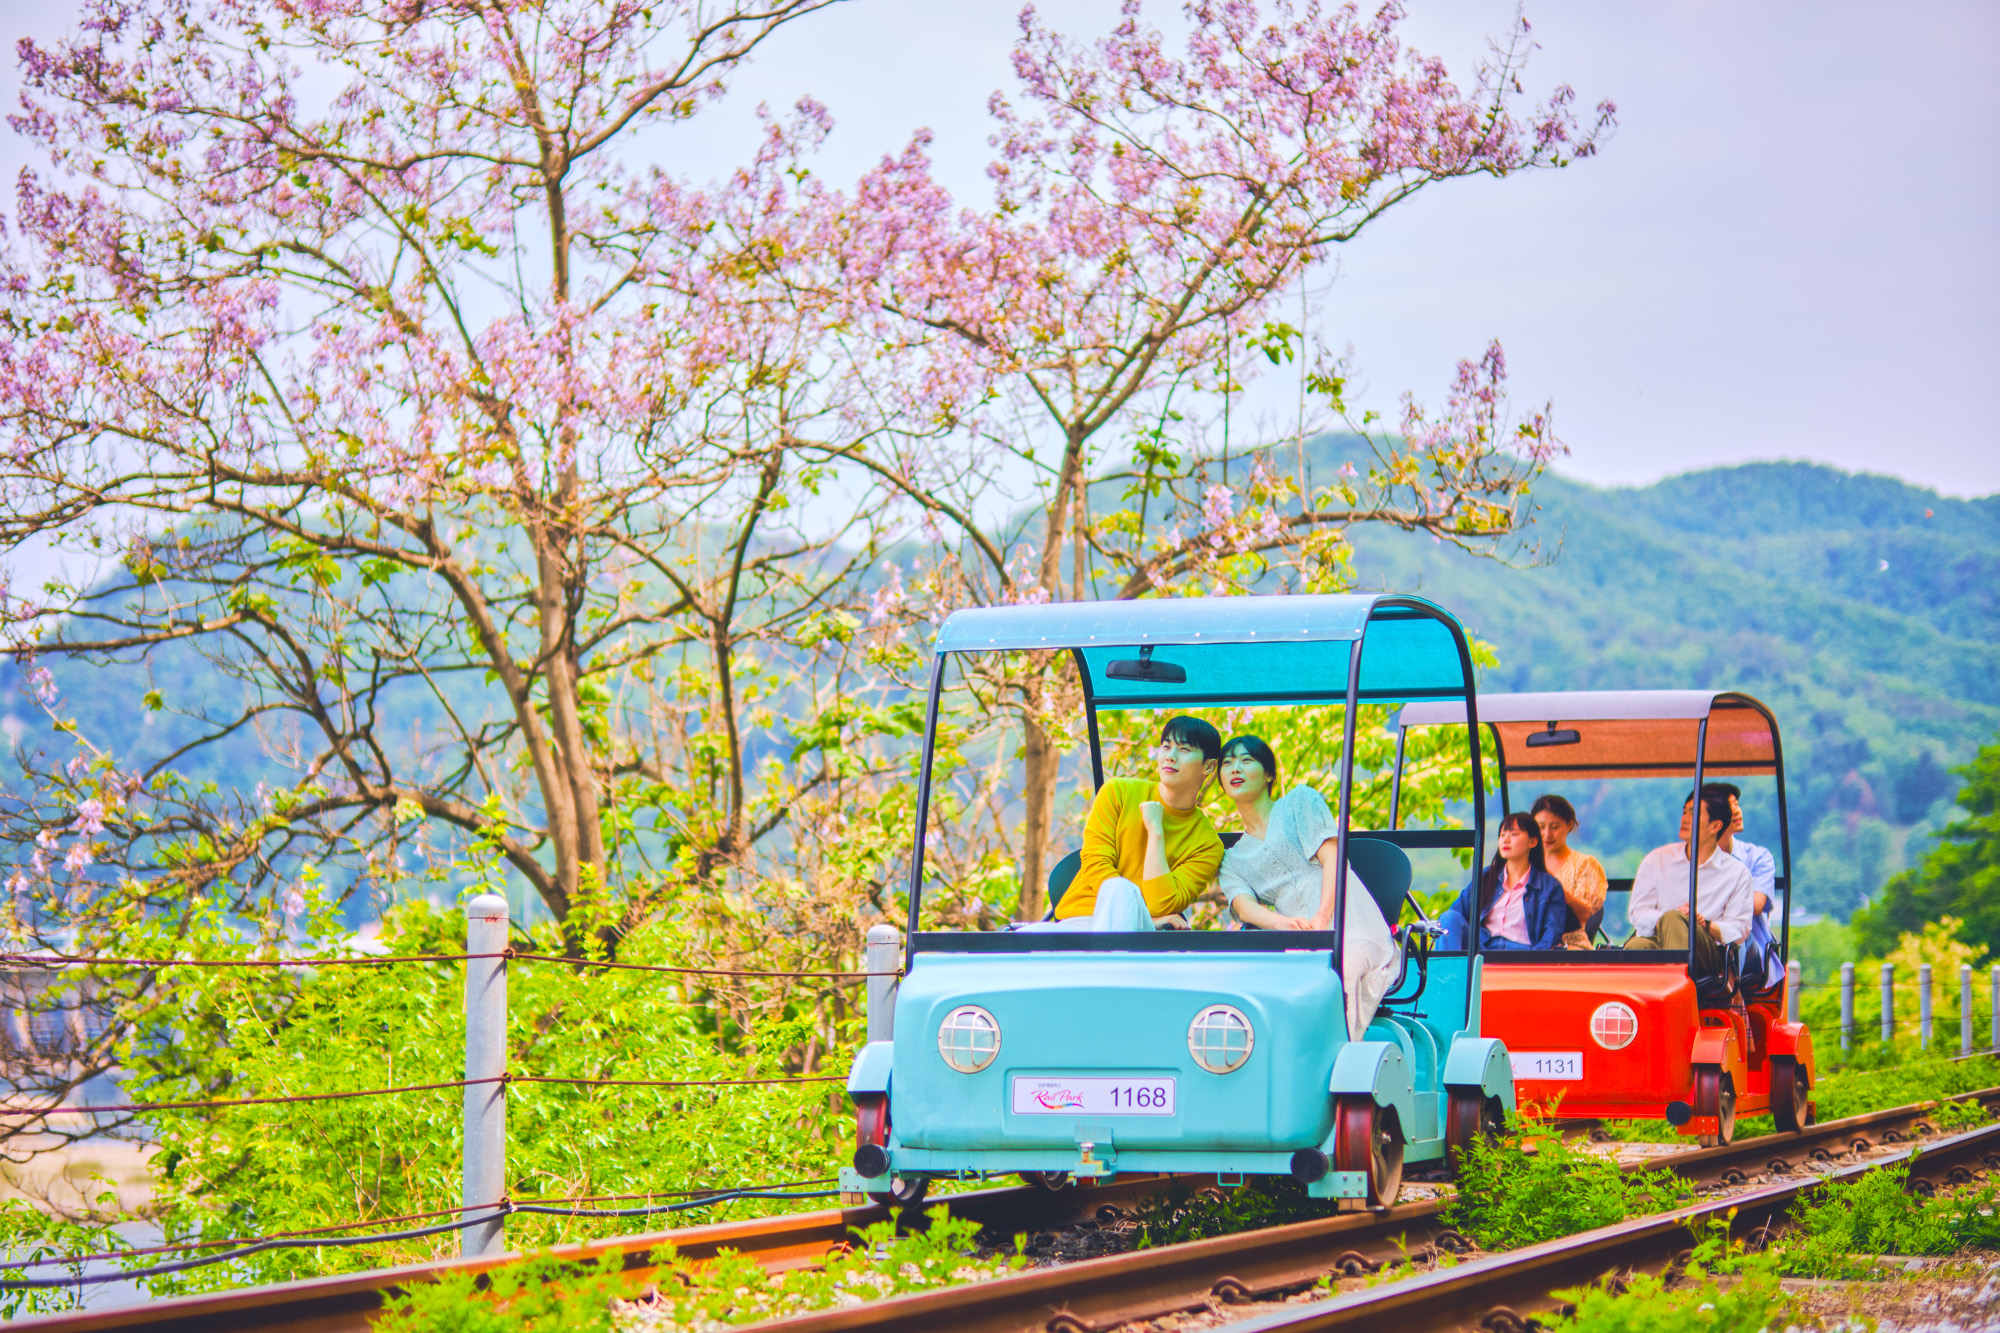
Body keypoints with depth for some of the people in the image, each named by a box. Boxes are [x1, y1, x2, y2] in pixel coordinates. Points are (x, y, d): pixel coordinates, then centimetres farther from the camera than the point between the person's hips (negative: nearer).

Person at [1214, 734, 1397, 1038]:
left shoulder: (1301, 800, 16)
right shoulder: (1232, 859, 24)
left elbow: (1332, 857, 1)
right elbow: (1244, 906, 3)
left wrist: (1322, 918, -19)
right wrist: (1282, 923, -23)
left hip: (1353, 935, -3)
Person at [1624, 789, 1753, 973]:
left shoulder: (1737, 873, 14)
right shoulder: (1657, 860, 19)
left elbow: (1739, 929, 8)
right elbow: (1637, 913, 11)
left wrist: (1706, 925, -13)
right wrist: (1662, 921, -12)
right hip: (1656, 940, 2)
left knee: (1672, 918, -37)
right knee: (1636, 947, -36)